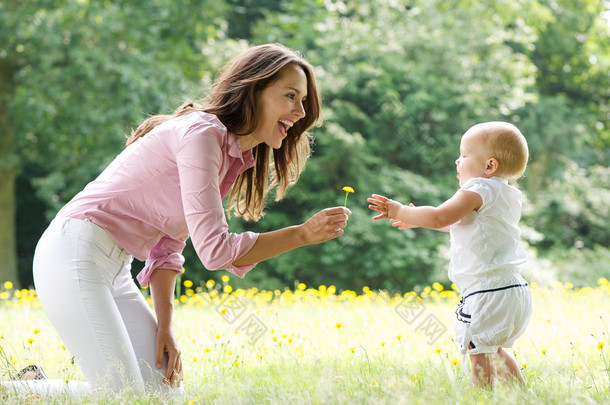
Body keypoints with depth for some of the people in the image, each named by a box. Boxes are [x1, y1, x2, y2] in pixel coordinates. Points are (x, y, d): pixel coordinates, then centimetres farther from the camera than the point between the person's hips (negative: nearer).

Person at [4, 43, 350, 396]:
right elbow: (214, 250, -22)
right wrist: (303, 234, -15)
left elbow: (167, 249, 13)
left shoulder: (235, 159, 14)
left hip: (114, 271, 10)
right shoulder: (202, 132, -16)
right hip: (74, 256, -10)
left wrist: (165, 327, 1)